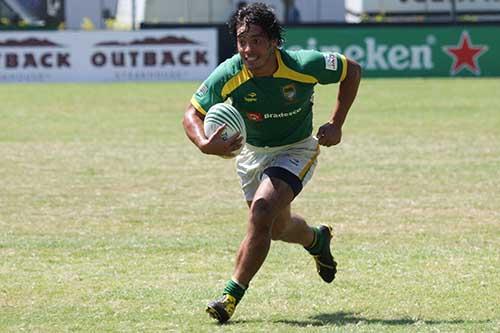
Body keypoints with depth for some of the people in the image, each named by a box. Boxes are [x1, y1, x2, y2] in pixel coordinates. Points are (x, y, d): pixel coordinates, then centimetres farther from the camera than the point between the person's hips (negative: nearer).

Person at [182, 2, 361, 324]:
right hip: (252, 152, 4)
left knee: (262, 211, -26)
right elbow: (192, 114, -17)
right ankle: (317, 239, 57)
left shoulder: (303, 65, -28)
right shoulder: (228, 75, -24)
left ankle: (232, 295, -18)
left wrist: (336, 125, -12)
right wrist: (205, 144, -39)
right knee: (277, 227, 20)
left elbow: (352, 70, -10)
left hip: (297, 150, -4)